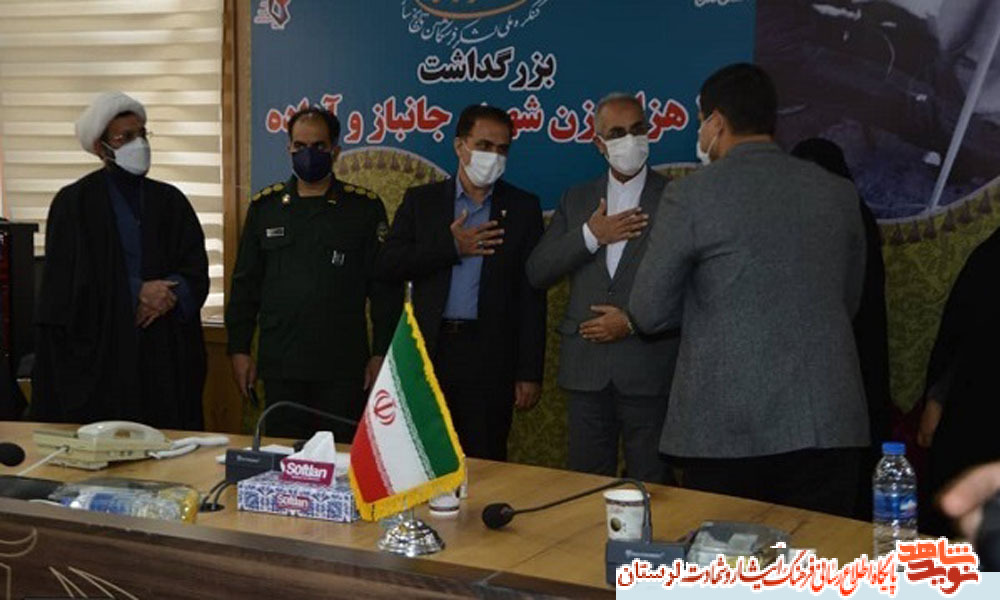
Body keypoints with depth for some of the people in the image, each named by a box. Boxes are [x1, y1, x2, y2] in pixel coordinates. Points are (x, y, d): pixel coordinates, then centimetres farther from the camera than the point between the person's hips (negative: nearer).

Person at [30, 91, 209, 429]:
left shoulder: (170, 201, 12)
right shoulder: (74, 203, 2)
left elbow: (197, 274, 7)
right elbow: (66, 281, -4)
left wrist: (168, 296, -14)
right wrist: (136, 293, -11)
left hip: (164, 354, 3)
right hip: (98, 353, -3)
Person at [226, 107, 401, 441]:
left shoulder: (364, 207, 3)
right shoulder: (265, 206, 10)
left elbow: (385, 286, 2)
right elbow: (245, 284, 12)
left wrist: (381, 354, -4)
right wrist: (239, 348, 6)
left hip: (343, 367, -2)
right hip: (280, 366, 2)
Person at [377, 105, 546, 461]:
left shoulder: (522, 208, 6)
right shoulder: (421, 201, 9)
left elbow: (532, 295, 2)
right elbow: (388, 266, 0)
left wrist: (530, 374, -3)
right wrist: (451, 247, -10)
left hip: (490, 357, -1)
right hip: (429, 351, 1)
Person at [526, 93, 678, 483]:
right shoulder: (577, 200, 13)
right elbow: (537, 273, 5)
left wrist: (633, 323, -11)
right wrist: (590, 235, -8)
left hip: (648, 367, -3)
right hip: (586, 368, 3)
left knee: (651, 486, 2)